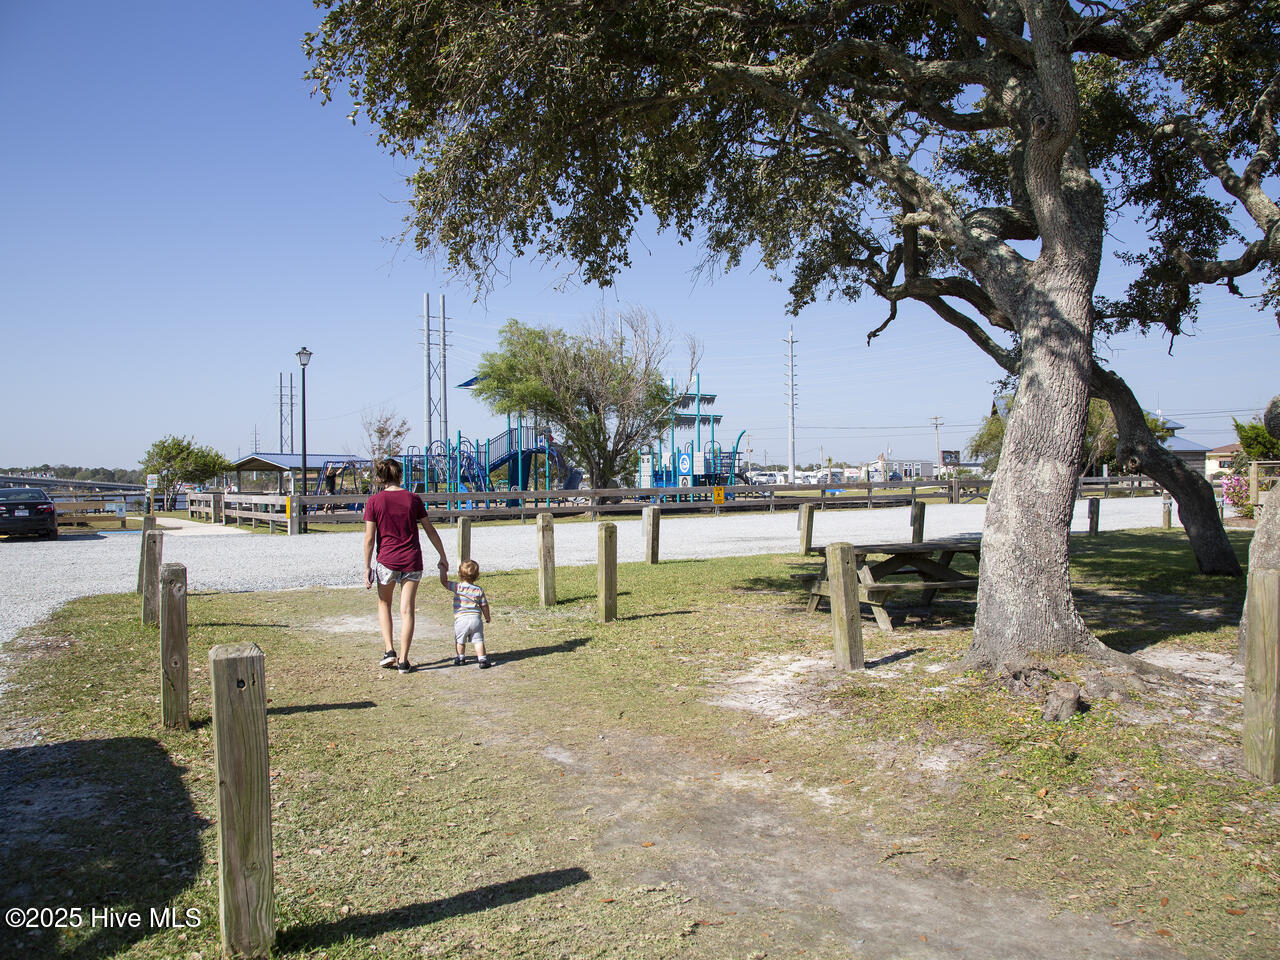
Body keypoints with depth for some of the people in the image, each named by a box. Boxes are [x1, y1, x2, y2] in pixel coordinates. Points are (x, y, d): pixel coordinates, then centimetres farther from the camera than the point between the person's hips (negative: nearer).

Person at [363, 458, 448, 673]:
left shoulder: (374, 501, -3)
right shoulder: (412, 499, 2)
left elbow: (369, 538, -6)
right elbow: (430, 531, 6)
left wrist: (367, 567, 1)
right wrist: (443, 557, 15)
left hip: (387, 560, -1)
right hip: (412, 560, 1)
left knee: (384, 604, 21)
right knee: (407, 610, 4)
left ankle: (389, 650, 10)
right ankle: (403, 661, 4)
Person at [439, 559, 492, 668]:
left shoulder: (457, 587, -4)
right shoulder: (479, 590, 3)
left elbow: (444, 581, 4)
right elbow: (484, 606, 8)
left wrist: (443, 569, 13)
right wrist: (487, 617, 22)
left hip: (460, 619, -2)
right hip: (475, 618, 2)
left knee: (460, 641, 16)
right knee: (478, 640, 4)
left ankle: (460, 658, 27)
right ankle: (482, 659, -1)